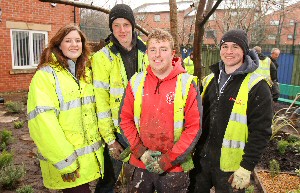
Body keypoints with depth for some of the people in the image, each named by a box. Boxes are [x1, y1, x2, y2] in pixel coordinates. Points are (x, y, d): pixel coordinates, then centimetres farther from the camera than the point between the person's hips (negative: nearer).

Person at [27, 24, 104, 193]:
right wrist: (64, 161, -20)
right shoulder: (46, 75, -12)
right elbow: (42, 120, -20)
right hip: (66, 159, -6)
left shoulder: (87, 72, 9)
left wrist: (100, 139, 11)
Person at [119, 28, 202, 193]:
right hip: (141, 166, 3)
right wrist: (141, 152, -8)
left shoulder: (187, 84, -9)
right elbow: (125, 119, 2)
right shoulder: (136, 82, -1)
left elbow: (194, 126, -10)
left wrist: (168, 160, -13)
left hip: (175, 167, -2)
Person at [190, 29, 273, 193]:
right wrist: (193, 149, 9)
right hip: (201, 160, 5)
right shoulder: (210, 80, 5)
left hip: (231, 167, -5)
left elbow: (260, 131, -14)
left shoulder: (256, 86, -13)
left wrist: (246, 168, -15)